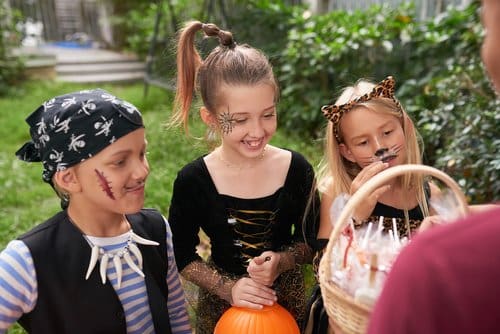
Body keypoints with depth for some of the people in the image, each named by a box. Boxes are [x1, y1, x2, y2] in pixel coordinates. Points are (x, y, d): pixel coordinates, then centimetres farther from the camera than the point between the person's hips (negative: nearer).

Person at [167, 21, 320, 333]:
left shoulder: (297, 169, -15)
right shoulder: (192, 180, -18)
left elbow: (310, 240, -3)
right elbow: (182, 254, -6)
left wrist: (281, 261, -21)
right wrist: (228, 288, -17)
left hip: (287, 299, 1)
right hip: (221, 306, -1)